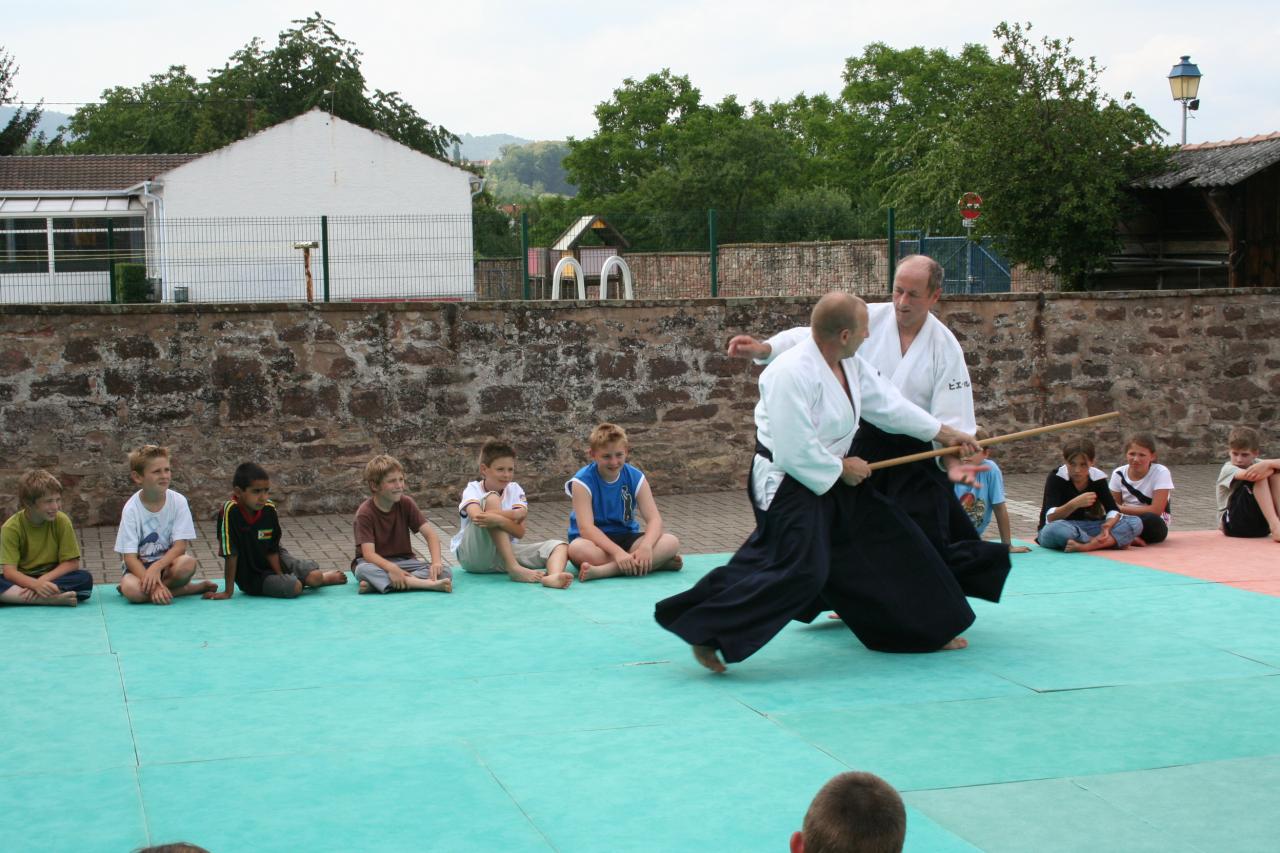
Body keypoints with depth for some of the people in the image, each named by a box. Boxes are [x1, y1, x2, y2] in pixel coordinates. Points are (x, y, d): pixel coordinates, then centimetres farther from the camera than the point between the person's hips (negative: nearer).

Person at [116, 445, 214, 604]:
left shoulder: (178, 501, -9)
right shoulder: (131, 509, -12)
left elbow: (180, 545, -12)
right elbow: (129, 557, -15)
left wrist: (156, 567, -30)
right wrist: (152, 584, -30)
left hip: (167, 562, 1)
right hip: (140, 566, 0)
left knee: (187, 563, -34)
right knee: (131, 589, -35)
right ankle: (194, 588, -19)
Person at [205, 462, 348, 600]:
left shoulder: (269, 509, -13)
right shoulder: (230, 511, -28)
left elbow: (272, 549, -5)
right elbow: (230, 554, -26)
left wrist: (280, 575, -13)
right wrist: (228, 591, -22)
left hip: (272, 562, 4)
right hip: (250, 574, -4)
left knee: (314, 577, -15)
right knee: (294, 588, -27)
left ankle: (327, 577, 23)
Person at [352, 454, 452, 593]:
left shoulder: (406, 503, -3)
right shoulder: (365, 513, -14)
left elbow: (430, 534, -9)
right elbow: (368, 553, -25)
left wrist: (436, 561, -28)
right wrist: (391, 568, -44)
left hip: (404, 561, 3)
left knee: (444, 572, -23)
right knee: (363, 569, -40)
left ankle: (378, 583, -35)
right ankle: (426, 583, -45)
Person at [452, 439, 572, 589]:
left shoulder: (514, 490, 5)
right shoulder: (473, 489, -4)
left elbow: (519, 532, -11)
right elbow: (477, 516, -29)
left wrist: (499, 519, -30)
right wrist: (511, 515, -24)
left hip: (506, 551, 4)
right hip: (472, 556, -4)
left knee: (560, 546, -13)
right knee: (492, 499, -25)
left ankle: (553, 576, -51)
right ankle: (513, 568, -33)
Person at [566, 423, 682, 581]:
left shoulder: (635, 477, -3)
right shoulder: (582, 481, -14)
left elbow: (654, 519, -11)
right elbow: (585, 527, -24)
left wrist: (646, 546, -34)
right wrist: (617, 552, -38)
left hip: (626, 537, 4)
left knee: (671, 542, -22)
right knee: (577, 548, -40)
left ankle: (602, 571, -33)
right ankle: (657, 563, -34)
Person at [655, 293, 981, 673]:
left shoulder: (851, 366, 3)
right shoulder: (792, 373, -27)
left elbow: (889, 405, 14)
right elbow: (794, 454, -28)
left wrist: (945, 433, 17)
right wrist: (841, 468, -13)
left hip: (829, 478, 10)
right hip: (786, 483, -10)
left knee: (890, 541, 16)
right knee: (798, 571, -23)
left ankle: (930, 629, 34)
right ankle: (704, 629, -15)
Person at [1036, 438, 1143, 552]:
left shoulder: (1098, 477, -1)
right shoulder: (1055, 477, -14)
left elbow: (1113, 510, -7)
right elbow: (1050, 518, -24)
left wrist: (1107, 526, -31)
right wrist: (1074, 504, -41)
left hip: (1086, 528, 5)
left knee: (1135, 522, -13)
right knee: (1056, 529, -43)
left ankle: (1087, 545, -32)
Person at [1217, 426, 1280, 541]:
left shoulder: (1257, 464, 6)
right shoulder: (1228, 469, -8)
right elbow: (1247, 475, -32)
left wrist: (1267, 464, -34)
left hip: (1261, 524, 5)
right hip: (1233, 524, -5)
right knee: (1259, 477, -23)